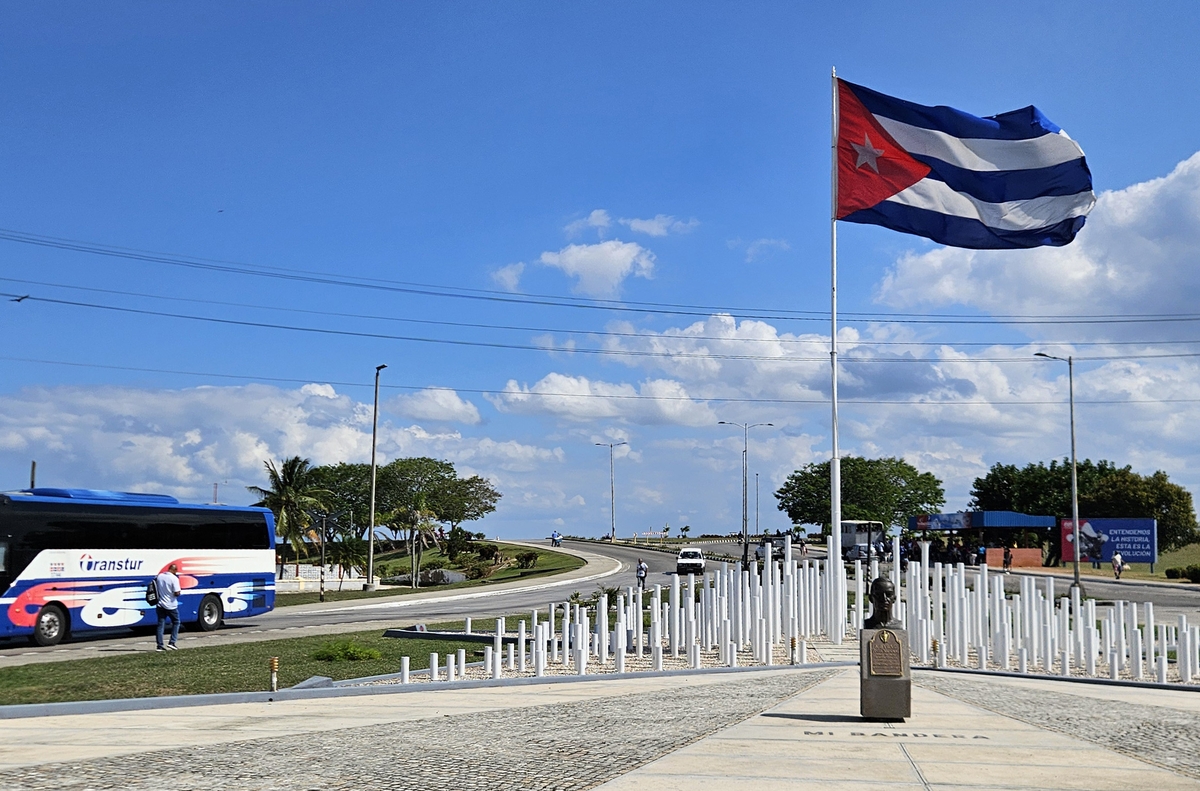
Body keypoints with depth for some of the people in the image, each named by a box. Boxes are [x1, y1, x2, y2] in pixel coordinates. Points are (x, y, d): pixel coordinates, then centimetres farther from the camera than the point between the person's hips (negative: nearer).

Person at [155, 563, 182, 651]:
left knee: (161, 625, 8)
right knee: (176, 622, 13)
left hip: (160, 605, 5)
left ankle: (160, 645, 6)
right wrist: (178, 593, 2)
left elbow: (155, 590, 12)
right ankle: (172, 642, 6)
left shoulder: (159, 576, 3)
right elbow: (177, 593, -19)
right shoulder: (174, 578, -16)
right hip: (171, 606, -5)